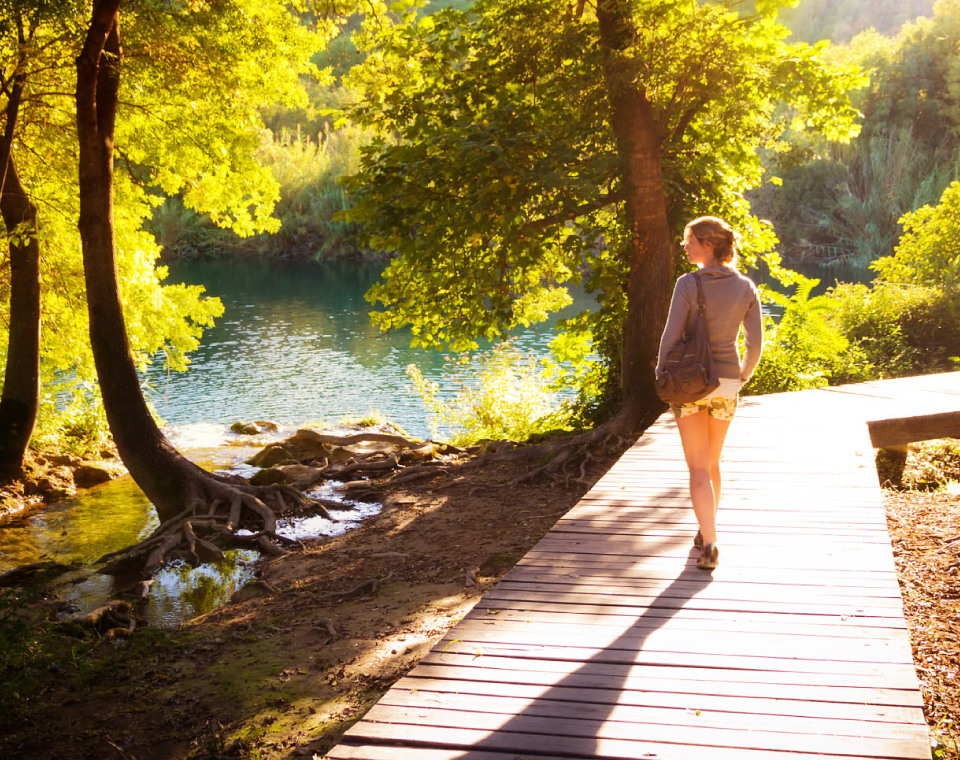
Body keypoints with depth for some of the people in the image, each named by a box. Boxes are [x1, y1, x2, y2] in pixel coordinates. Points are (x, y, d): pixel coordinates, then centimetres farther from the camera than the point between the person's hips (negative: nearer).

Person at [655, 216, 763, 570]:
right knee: (712, 461, 22)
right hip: (725, 385, 4)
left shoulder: (688, 284, -14)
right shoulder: (746, 288, -1)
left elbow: (671, 338, -14)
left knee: (698, 467, 1)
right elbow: (755, 343, 1)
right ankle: (706, 531, 32)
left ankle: (710, 544, -10)